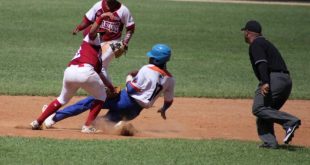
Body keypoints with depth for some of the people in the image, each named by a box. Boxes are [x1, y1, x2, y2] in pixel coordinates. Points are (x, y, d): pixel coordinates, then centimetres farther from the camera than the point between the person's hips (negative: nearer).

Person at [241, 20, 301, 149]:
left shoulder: (255, 45, -1)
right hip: (287, 80, 10)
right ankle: (270, 142, 0)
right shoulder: (266, 43, 30)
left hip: (274, 79, -10)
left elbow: (262, 63, -17)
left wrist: (265, 83, -28)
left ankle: (290, 122, -26)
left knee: (258, 109, -13)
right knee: (266, 110, 14)